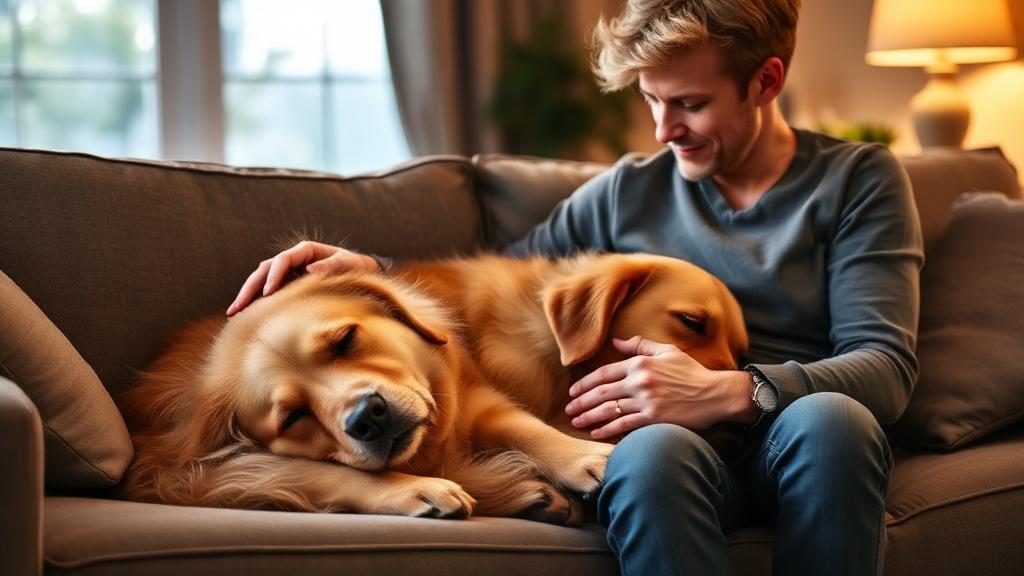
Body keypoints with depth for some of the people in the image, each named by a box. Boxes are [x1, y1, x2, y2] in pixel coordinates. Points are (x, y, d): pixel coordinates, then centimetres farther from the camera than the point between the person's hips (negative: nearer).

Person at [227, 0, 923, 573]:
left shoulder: (858, 179, 8)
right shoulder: (628, 192, 18)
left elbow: (886, 366, -3)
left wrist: (731, 391, -20)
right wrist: (367, 268, 4)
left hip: (809, 444, 0)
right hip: (685, 443, 1)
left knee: (827, 419, -38)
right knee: (651, 451, -37)